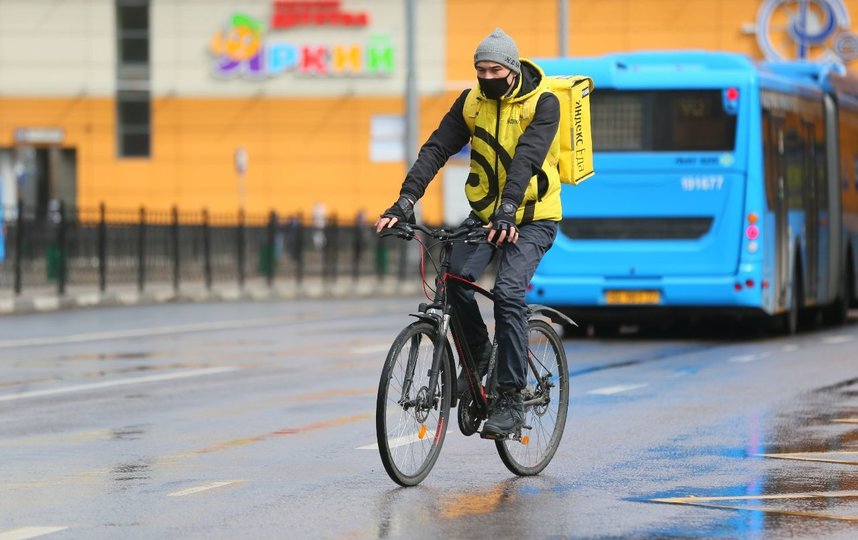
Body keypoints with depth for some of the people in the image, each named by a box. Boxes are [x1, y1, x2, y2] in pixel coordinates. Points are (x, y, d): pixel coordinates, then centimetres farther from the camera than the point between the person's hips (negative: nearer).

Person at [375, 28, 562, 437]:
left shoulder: (543, 103, -15)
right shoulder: (471, 101, -2)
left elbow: (527, 156, -29)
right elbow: (436, 149, -10)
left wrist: (507, 210, -43)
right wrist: (406, 200, -24)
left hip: (532, 220, -4)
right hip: (485, 215, 4)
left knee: (508, 291, -25)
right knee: (456, 274, -22)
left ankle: (510, 401, -18)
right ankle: (478, 353, 6)